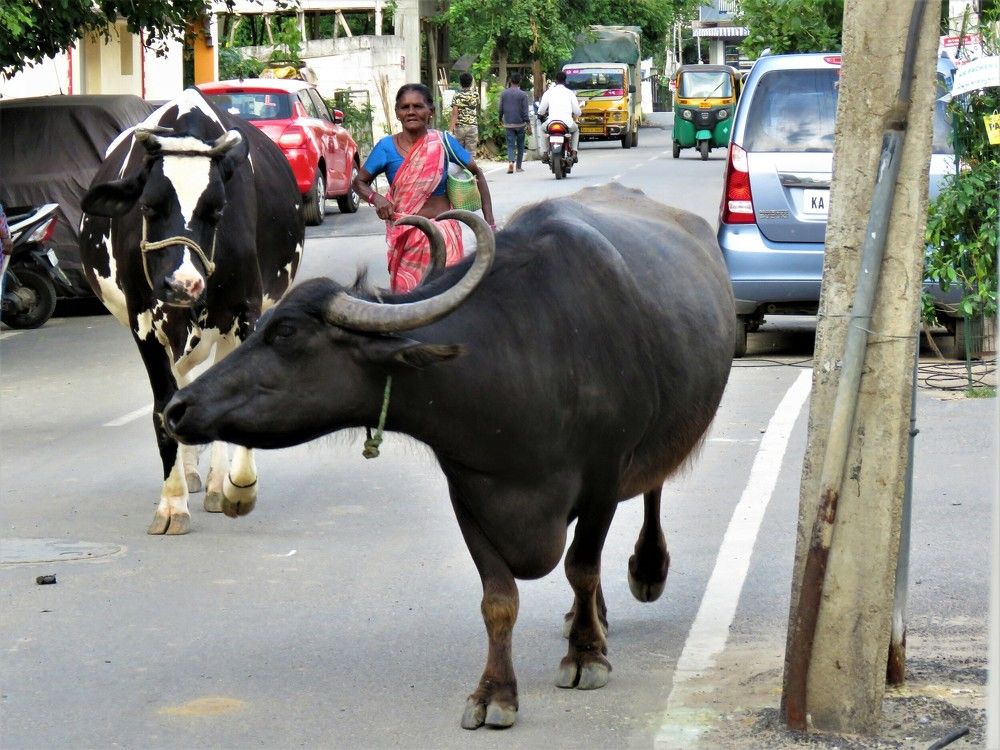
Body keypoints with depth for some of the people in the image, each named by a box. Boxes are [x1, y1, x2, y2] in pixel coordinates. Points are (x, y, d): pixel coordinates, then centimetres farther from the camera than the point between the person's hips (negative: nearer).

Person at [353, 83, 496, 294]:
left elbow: (477, 174, 8)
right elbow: (359, 182, 10)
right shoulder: (386, 147, 0)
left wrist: (489, 222, 2)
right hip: (403, 236, 1)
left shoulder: (443, 142, -1)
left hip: (441, 233, -1)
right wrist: (376, 198, -13)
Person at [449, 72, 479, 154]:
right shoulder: (475, 95, 2)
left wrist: (451, 128, -15)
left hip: (459, 127, -1)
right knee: (471, 153, -2)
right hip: (472, 126, 1)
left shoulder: (457, 96, -5)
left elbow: (455, 114, -12)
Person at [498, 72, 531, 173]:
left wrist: (500, 119, 23)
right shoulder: (523, 94, -7)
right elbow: (525, 111, -9)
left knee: (510, 144, 0)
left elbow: (501, 108, 8)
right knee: (520, 145, 11)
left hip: (508, 123, 2)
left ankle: (510, 161, -26)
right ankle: (518, 166, 15)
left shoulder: (504, 93, 2)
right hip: (520, 123, -2)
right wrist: (527, 123, -5)